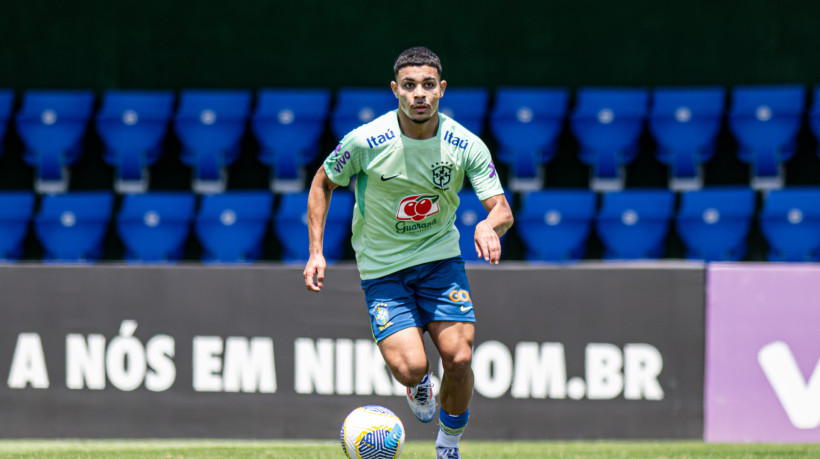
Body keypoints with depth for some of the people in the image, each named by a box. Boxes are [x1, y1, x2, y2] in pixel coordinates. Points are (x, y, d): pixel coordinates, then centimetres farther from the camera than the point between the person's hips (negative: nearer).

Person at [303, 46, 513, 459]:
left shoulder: (466, 146, -13)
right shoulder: (364, 142, -16)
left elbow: (502, 209, -13)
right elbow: (323, 182, 1)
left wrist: (489, 225, -38)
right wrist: (316, 252, -6)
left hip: (441, 258, 1)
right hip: (382, 268, -1)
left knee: (458, 358, -16)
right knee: (409, 368, -19)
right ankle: (420, 386, 22)